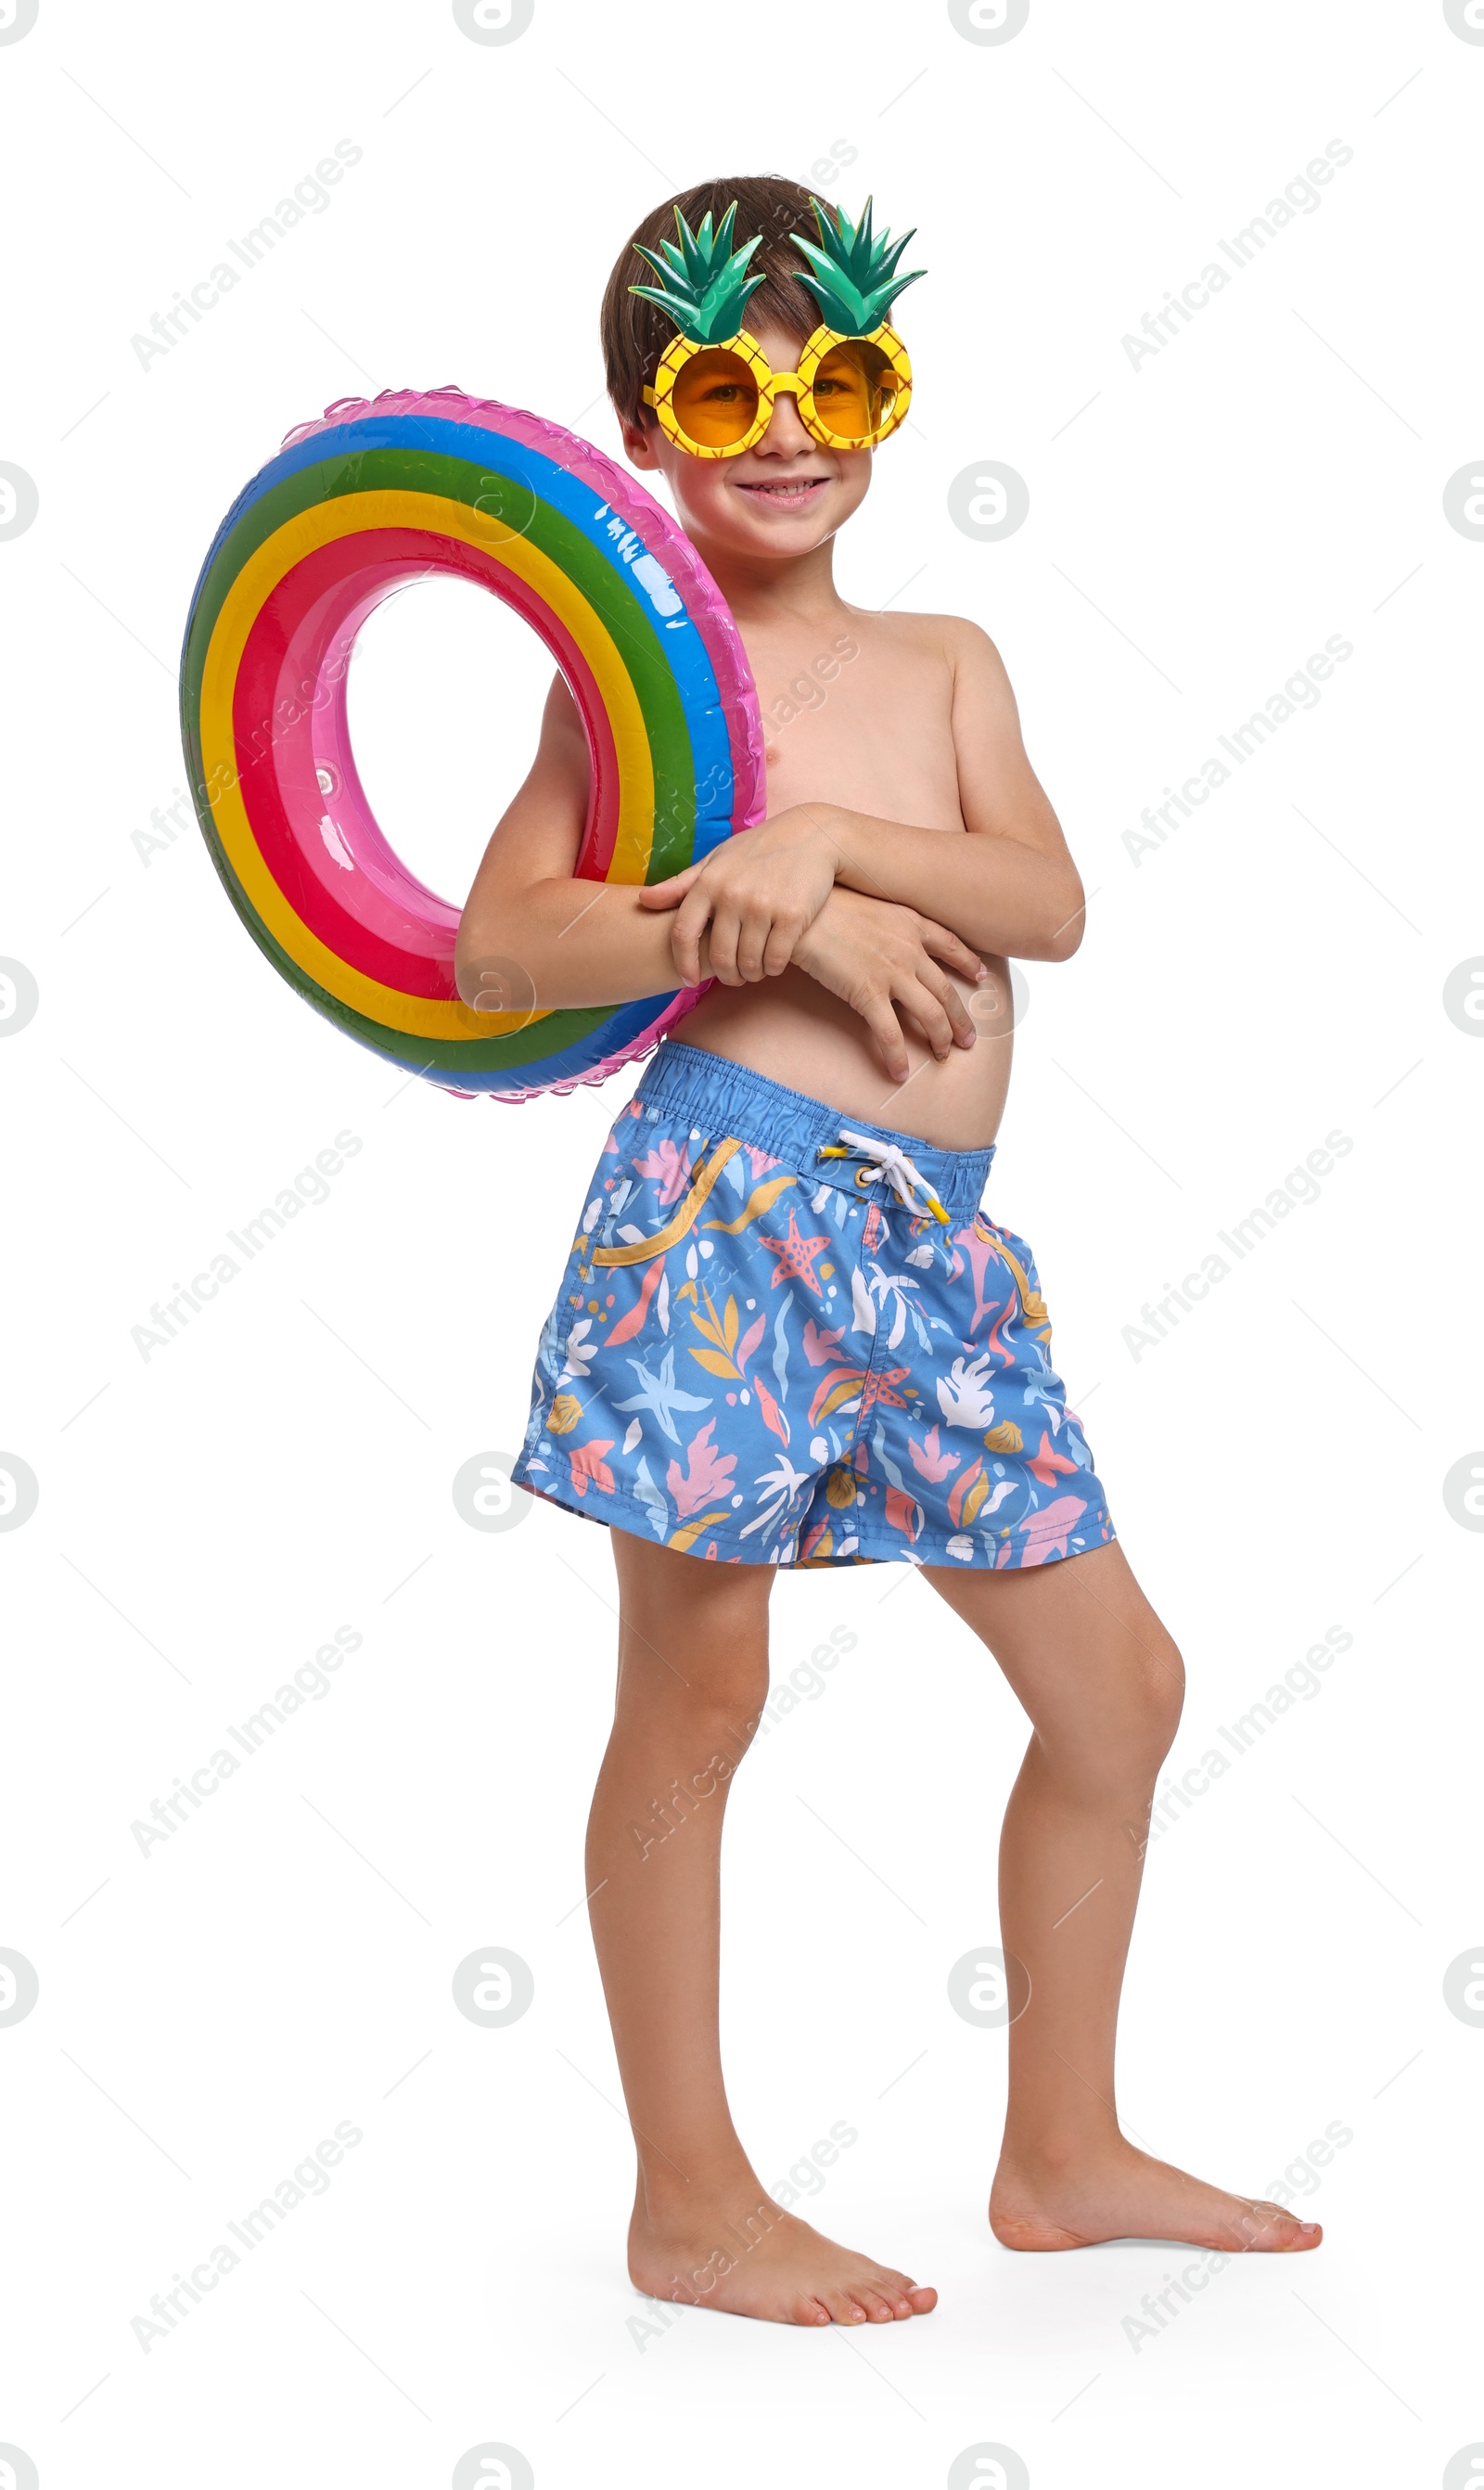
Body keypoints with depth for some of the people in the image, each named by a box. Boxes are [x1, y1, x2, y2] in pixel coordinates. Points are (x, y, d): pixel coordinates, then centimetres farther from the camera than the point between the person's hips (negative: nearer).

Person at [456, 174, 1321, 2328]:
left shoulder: (944, 660, 17)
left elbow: (1047, 900, 0)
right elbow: (497, 936, -9)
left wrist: (832, 839, -16)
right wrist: (773, 924, -17)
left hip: (935, 1239, 6)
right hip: (732, 1194, -6)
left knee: (1117, 1680, 10)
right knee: (697, 1690, 0)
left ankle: (1065, 2150, 25)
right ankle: (692, 2204, 13)